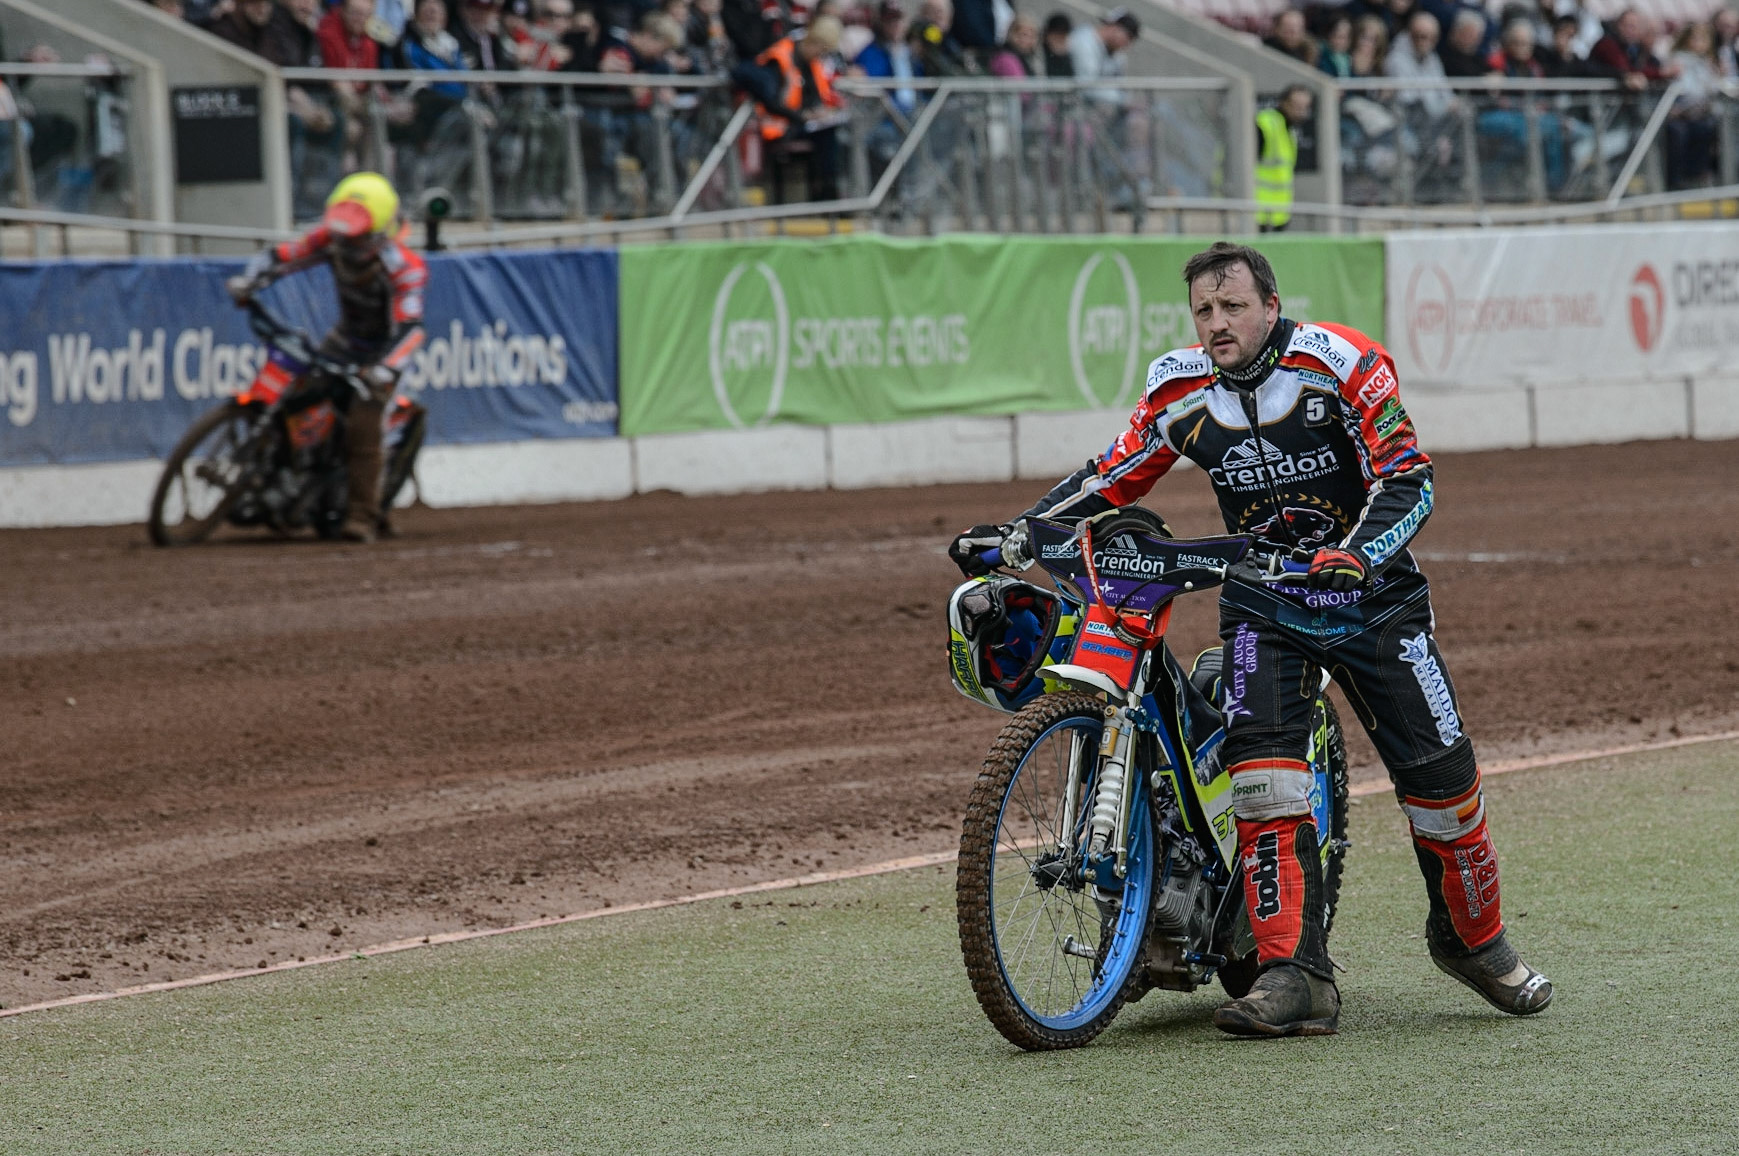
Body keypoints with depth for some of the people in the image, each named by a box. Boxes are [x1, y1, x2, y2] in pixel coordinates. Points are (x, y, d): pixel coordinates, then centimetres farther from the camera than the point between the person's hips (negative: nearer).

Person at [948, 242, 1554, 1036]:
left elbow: (1409, 478, -19)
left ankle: (1474, 940, 24)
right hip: (1262, 600, 2)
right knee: (1262, 772, -20)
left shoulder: (1342, 365, -14)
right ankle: (1295, 976, -22)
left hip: (1369, 589, -2)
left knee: (1439, 775, -1)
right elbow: (1110, 477, 6)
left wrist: (1360, 551, -36)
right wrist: (1017, 534, -6)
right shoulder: (1182, 393, -3)